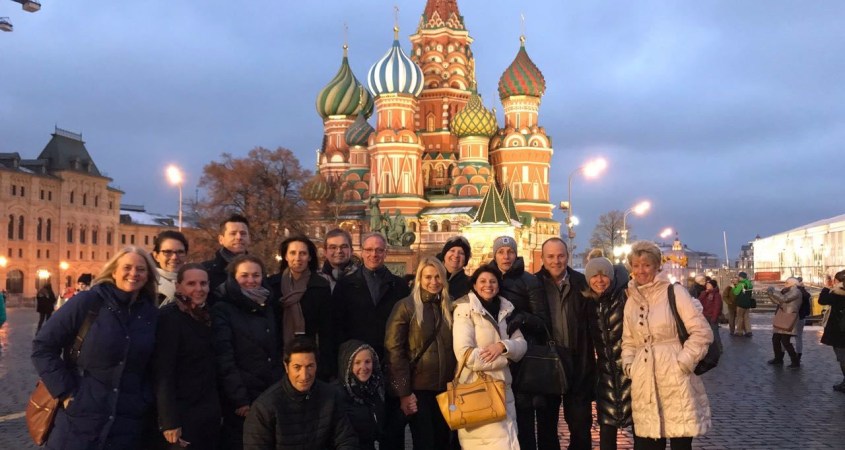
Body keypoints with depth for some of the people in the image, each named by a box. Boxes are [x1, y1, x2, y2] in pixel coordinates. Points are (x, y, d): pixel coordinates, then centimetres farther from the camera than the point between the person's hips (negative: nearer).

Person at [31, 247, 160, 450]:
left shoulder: (151, 315, 4)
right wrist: (65, 392, -10)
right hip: (80, 418, -3)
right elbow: (43, 346, -5)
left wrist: (145, 401, -1)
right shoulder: (88, 302, -7)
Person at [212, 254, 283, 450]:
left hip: (272, 394, 5)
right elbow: (224, 358, -12)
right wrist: (239, 398, -17)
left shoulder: (268, 306, 12)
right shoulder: (222, 309, -6)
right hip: (241, 398, -5)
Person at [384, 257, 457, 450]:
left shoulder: (449, 307, 9)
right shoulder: (406, 306, -7)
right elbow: (394, 350, -10)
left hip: (446, 388, 5)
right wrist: (404, 392, -14)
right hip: (418, 388, -5)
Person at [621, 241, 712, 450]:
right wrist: (629, 366, 5)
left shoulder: (674, 293, -4)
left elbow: (702, 332, -7)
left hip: (675, 379, -5)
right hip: (643, 383, 5)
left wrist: (683, 362, -12)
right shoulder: (631, 301, 12)